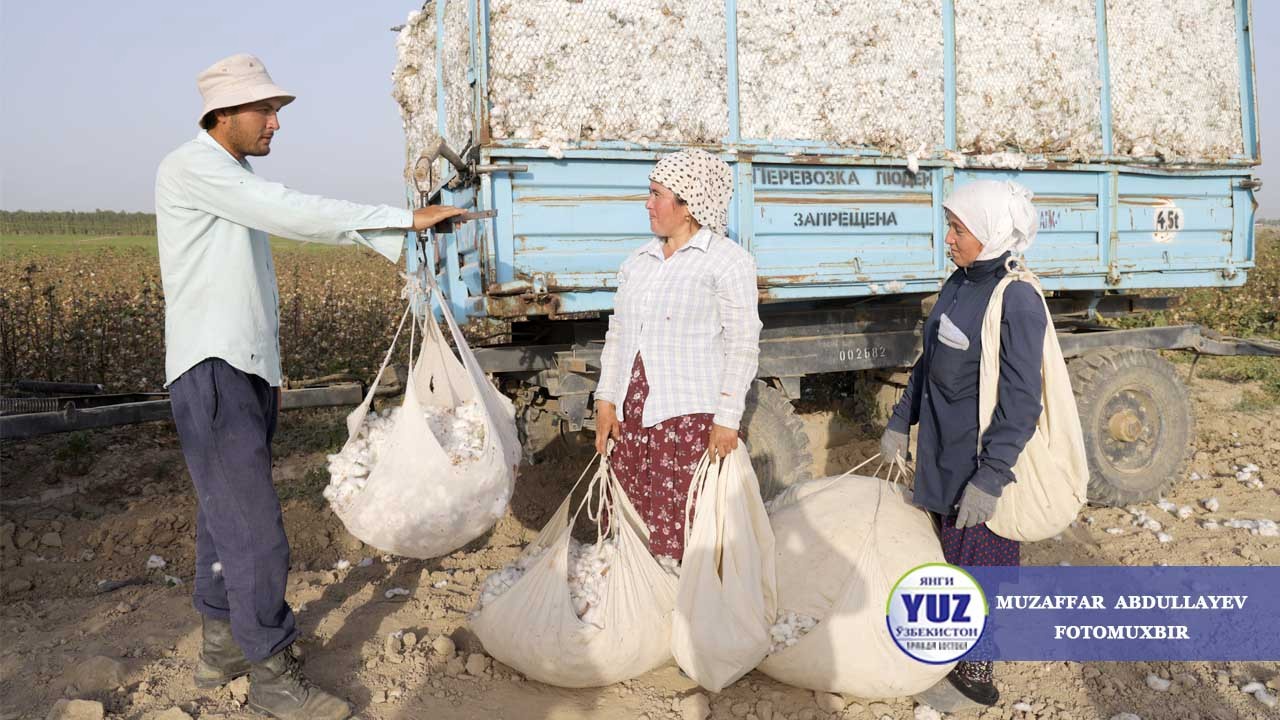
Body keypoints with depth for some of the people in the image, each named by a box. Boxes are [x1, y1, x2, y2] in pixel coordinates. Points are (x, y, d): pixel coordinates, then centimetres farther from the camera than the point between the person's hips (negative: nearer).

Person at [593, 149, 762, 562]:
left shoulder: (728, 260, -3)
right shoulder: (638, 261, 16)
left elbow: (743, 345, -7)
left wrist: (727, 419, -12)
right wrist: (606, 400, 10)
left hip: (691, 417, -6)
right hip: (631, 416, 6)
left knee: (682, 538, -5)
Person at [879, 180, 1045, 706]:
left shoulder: (1017, 302, -20)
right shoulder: (959, 284, 5)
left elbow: (1020, 405, -22)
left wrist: (989, 479, -25)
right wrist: (901, 422, 18)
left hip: (982, 460, -8)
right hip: (942, 453, 8)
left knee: (977, 559, 6)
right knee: (951, 550, 20)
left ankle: (975, 669, 23)